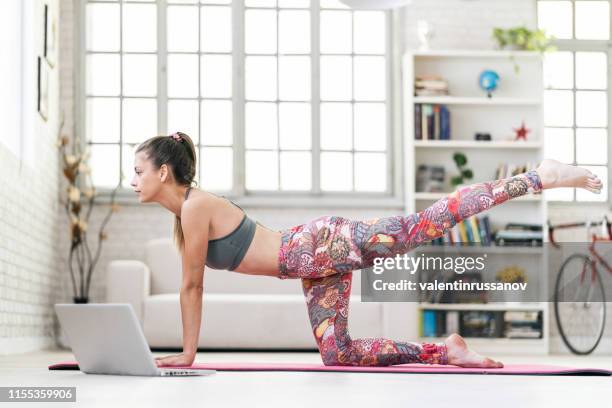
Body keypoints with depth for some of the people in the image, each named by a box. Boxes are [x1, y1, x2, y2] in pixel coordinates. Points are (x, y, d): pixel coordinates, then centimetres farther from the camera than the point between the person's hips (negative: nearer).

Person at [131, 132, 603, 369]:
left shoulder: (196, 206, -13)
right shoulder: (184, 213, 16)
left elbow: (193, 285, -10)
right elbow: (193, 286, 23)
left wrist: (189, 353, -3)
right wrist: (186, 351, 22)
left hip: (323, 244, -9)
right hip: (315, 268, 9)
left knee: (424, 224, -14)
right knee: (337, 354, 6)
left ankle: (540, 175, -12)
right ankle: (446, 350, 14)